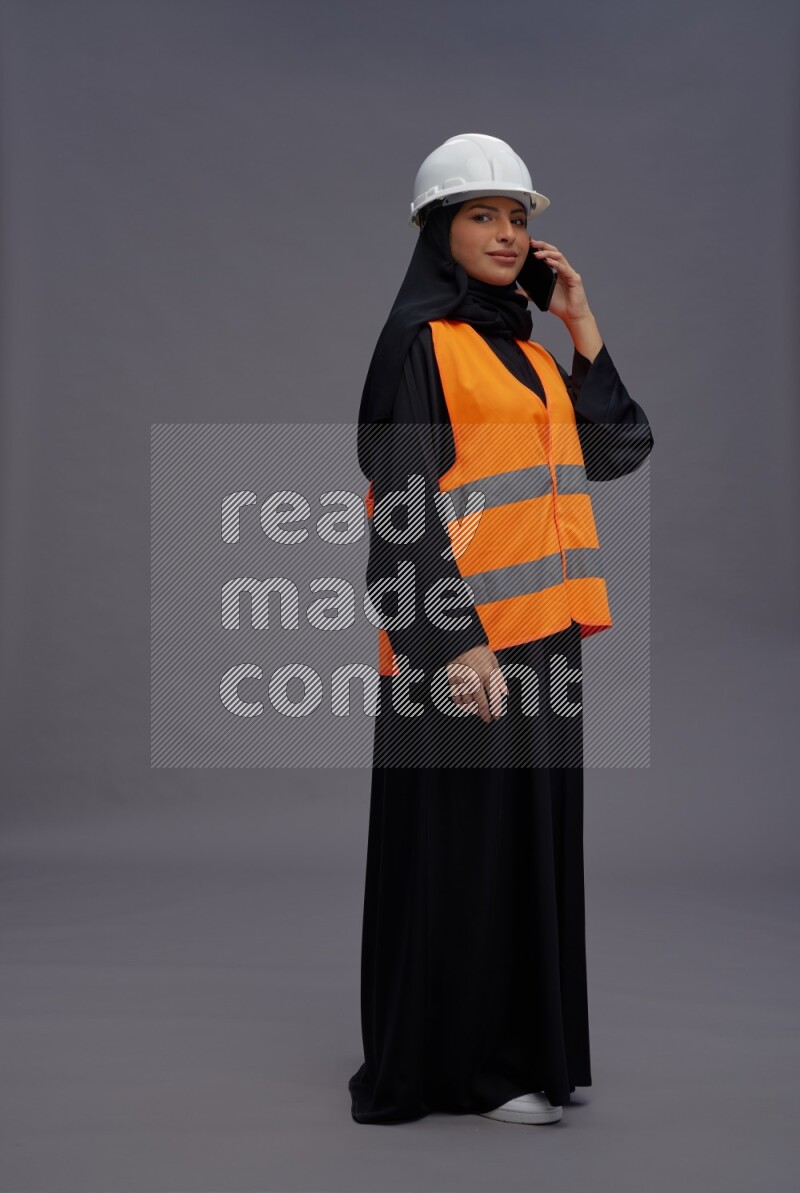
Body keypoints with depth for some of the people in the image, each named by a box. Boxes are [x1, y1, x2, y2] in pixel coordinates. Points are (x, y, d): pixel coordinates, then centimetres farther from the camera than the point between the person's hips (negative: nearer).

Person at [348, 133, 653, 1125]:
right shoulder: (420, 339, -6)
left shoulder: (522, 349, 17)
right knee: (462, 843, -3)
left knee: (527, 836, 12)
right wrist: (453, 639, -22)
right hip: (464, 634, -8)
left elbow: (620, 451, 11)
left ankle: (517, 1040, 23)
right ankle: (456, 1065, 8)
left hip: (535, 629, 8)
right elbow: (403, 502, -14)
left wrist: (582, 328, 5)